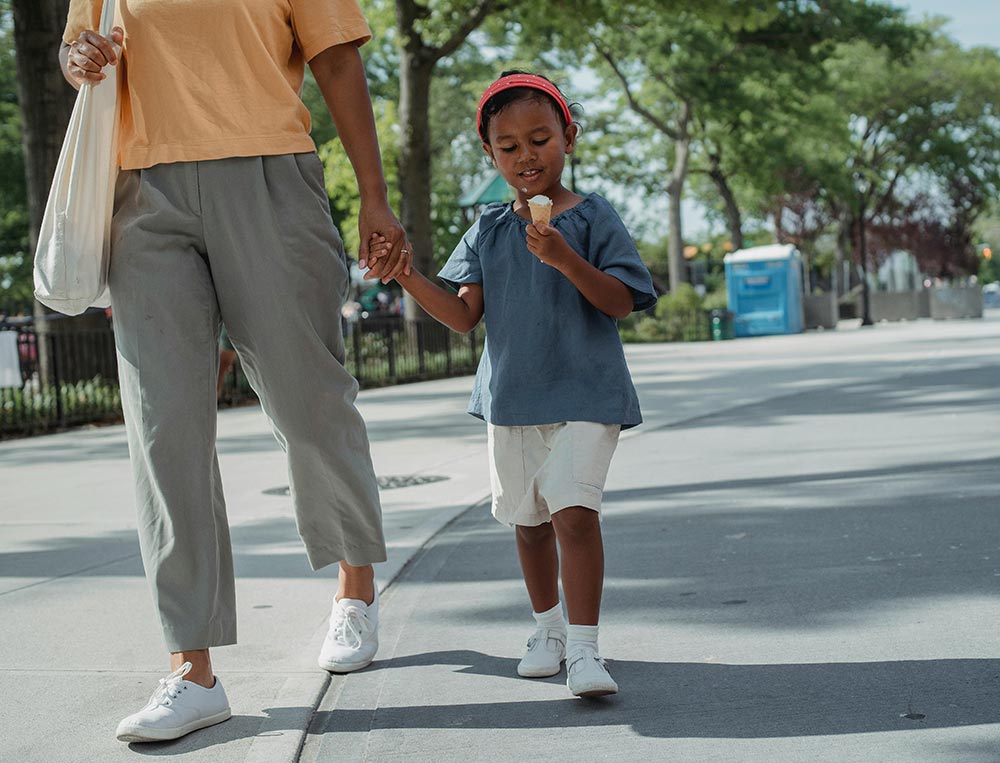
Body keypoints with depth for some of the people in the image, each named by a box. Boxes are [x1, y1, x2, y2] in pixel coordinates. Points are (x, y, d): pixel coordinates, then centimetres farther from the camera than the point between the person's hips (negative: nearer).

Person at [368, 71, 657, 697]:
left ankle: (584, 647, -14)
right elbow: (465, 315, 3)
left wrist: (563, 258, -25)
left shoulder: (592, 217, -2)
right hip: (511, 394, 5)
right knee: (528, 518, 13)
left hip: (584, 393, -4)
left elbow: (620, 300, -10)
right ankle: (549, 628, 31)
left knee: (574, 509, -18)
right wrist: (407, 275, -11)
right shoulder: (488, 231, 8)